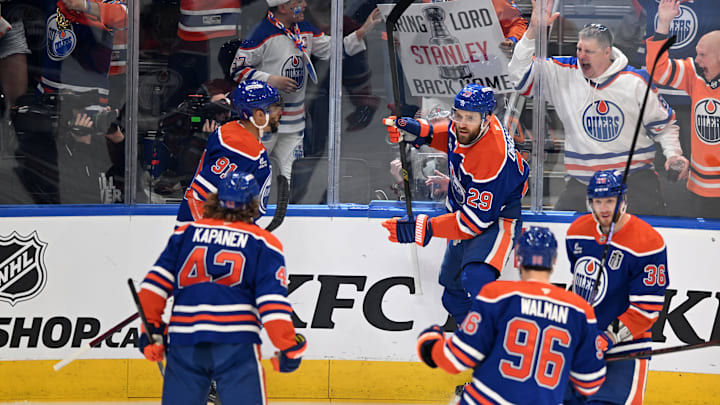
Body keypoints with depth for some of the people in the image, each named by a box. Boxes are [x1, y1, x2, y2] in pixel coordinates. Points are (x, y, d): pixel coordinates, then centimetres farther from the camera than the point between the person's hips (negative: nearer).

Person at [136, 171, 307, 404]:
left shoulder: (185, 233, 17)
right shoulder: (264, 243, 8)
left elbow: (156, 283, 10)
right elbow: (272, 302, -1)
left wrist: (152, 329, 15)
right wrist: (289, 347, 5)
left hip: (183, 342, 3)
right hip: (236, 343, -3)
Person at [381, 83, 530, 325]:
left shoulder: (492, 158, -35)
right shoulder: (465, 129, -12)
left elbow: (475, 221, -31)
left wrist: (422, 229, -31)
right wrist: (419, 132, -4)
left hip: (498, 218, -9)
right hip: (465, 206, 9)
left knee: (476, 278, -36)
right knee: (454, 295, 18)